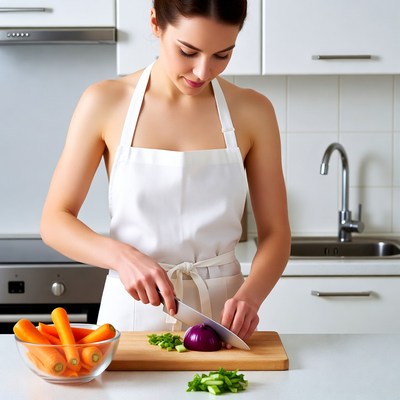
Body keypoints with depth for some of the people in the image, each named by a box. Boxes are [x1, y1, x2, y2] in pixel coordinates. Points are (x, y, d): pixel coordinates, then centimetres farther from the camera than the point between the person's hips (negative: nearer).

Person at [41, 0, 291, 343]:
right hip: (132, 308, -1)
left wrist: (250, 295, -16)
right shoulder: (105, 103, -3)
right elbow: (54, 221, -1)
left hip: (221, 309, 2)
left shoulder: (253, 112, 0)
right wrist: (120, 256, -19)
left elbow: (275, 233, 3)